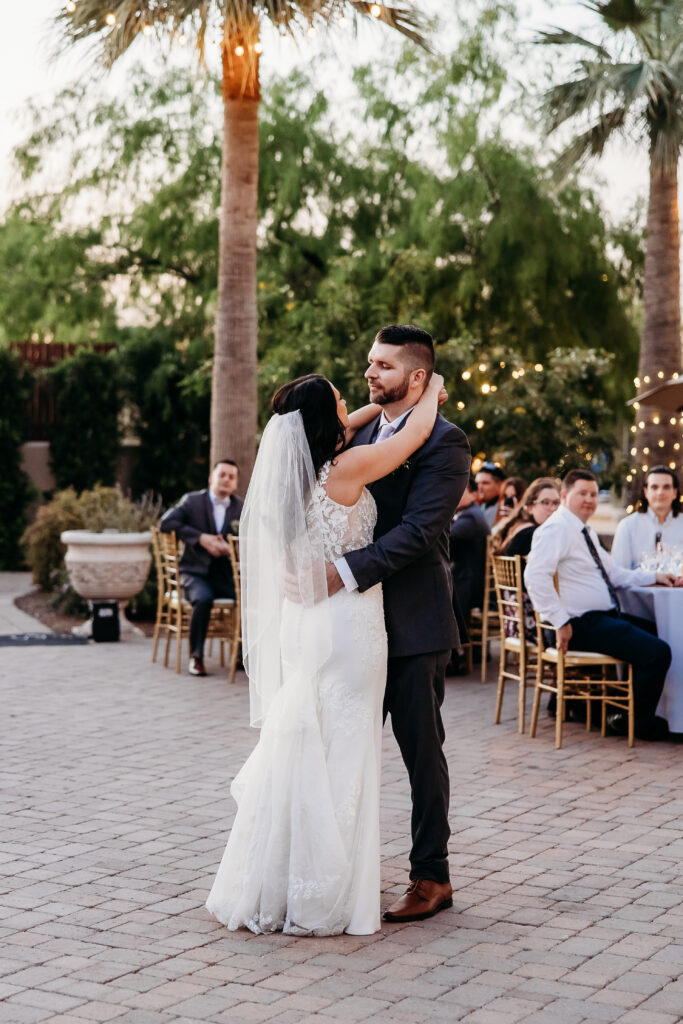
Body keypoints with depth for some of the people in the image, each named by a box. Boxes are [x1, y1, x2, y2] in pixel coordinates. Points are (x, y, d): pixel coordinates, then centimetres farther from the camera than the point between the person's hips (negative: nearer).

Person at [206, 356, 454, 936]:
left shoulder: (291, 466, 4)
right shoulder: (348, 468, -15)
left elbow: (336, 432, 26)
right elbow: (417, 433, -4)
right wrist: (431, 389, 15)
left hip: (300, 623, 7)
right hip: (346, 626, -7)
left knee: (295, 749, 13)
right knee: (338, 758, -1)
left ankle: (268, 889, 20)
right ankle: (322, 899, 5)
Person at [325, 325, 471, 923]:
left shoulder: (443, 441, -11)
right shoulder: (365, 435, 14)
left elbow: (419, 530, -22)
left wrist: (347, 571, -30)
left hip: (414, 624, -7)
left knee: (421, 750, 2)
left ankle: (432, 878, 13)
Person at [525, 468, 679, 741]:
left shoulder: (585, 532, 19)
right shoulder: (557, 529, -13)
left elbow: (614, 573, 26)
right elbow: (535, 576, -27)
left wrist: (654, 577, 14)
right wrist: (561, 621, -28)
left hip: (603, 617, 11)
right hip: (582, 624, -11)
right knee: (657, 653, -18)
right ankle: (636, 723, 0)